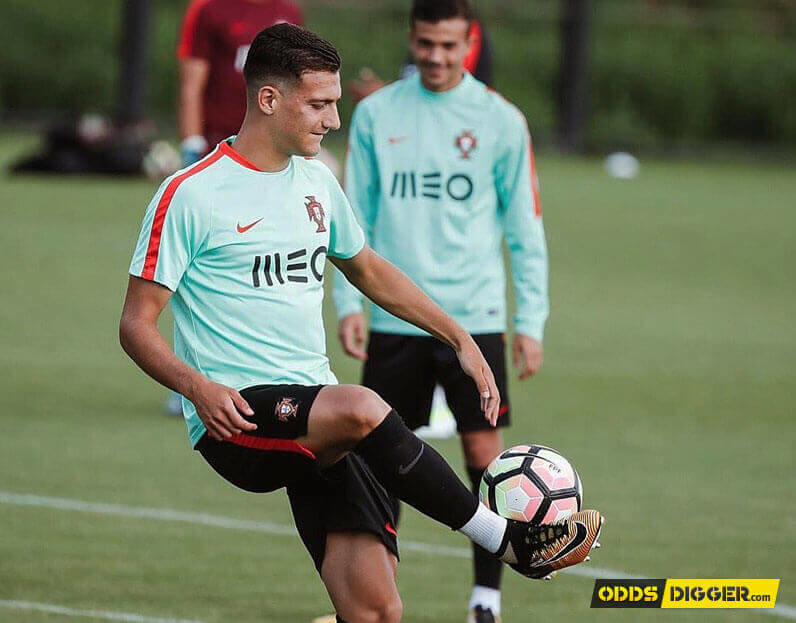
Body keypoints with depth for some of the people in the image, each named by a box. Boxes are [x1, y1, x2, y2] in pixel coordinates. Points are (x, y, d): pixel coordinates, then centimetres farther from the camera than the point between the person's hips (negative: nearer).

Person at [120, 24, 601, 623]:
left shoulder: (316, 181, 15)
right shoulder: (190, 194, -6)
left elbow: (369, 270, 32)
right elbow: (137, 325, -6)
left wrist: (459, 337, 25)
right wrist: (197, 387, -23)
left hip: (317, 426, 7)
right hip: (236, 418, -6)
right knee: (361, 408, -36)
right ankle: (507, 539, -25)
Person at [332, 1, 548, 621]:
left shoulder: (500, 121, 1)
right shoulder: (375, 115, 5)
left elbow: (525, 228, 4)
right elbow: (355, 216, 9)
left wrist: (531, 321, -1)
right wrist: (348, 302, 0)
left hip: (474, 315, -1)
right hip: (394, 317, 2)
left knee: (484, 452, -3)